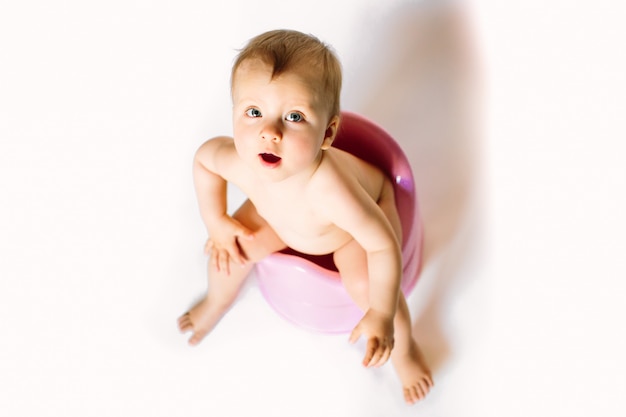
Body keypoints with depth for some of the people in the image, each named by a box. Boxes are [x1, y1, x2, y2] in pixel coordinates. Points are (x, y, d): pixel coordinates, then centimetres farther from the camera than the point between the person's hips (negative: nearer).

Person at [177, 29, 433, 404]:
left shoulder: (326, 188, -50)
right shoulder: (238, 161, -36)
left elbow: (383, 244, -38)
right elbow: (203, 157, -10)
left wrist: (381, 315, -33)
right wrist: (216, 222, -5)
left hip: (365, 211, -4)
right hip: (284, 218, 5)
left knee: (366, 284, -23)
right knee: (228, 246, 2)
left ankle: (404, 348, 10)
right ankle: (218, 302, 39)